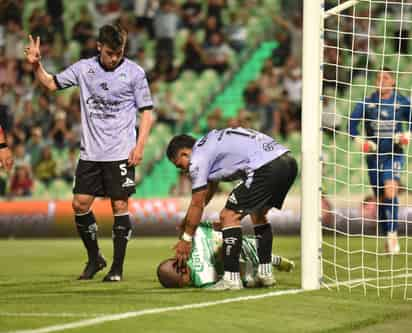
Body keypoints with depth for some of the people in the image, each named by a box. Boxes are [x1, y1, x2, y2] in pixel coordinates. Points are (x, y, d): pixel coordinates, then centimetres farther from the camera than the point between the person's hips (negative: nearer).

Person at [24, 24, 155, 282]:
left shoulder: (134, 72, -3)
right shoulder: (84, 68, 6)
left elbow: (147, 112, 0)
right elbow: (51, 83, 14)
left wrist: (139, 146, -9)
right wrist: (36, 64, -3)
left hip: (120, 152, -4)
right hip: (90, 152, 4)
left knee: (120, 205, -4)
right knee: (80, 204, 0)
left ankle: (117, 267, 4)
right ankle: (95, 258, 19)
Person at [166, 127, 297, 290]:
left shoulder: (198, 158, 1)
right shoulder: (211, 145, 29)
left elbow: (197, 204, 5)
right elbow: (210, 190, 42)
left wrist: (186, 239, 14)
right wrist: (187, 220, 47)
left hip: (267, 167, -10)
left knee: (229, 215, -3)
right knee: (258, 214, 28)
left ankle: (231, 278, -6)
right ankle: (265, 273, 28)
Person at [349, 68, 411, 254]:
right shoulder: (367, 103, 2)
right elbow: (352, 123, -1)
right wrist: (360, 140, -15)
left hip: (394, 155, -2)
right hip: (374, 155, 2)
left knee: (390, 189, -24)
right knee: (380, 198, 5)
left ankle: (393, 234, -18)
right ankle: (388, 237, 19)